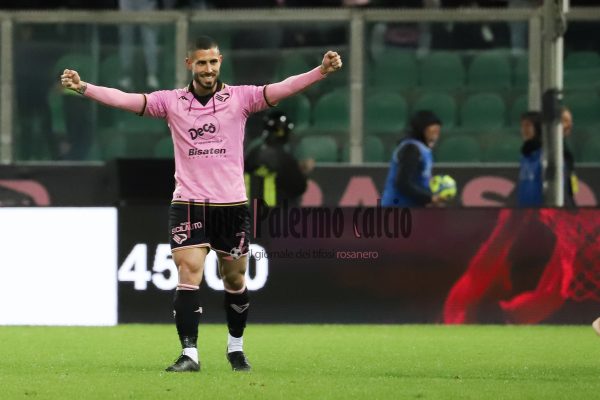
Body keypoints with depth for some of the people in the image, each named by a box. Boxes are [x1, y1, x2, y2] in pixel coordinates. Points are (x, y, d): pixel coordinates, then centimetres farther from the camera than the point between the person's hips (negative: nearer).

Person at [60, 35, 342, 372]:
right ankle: (189, 354, -13)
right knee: (188, 274, -13)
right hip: (188, 204, -1)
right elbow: (125, 99, -8)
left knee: (235, 279, 10)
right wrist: (84, 88, -22)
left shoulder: (240, 98, 0)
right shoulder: (171, 101, 2)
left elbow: (282, 89, -12)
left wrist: (321, 71, -27)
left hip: (232, 205, 1)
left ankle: (236, 348, 29)